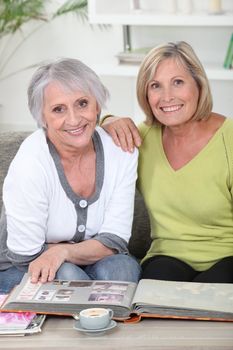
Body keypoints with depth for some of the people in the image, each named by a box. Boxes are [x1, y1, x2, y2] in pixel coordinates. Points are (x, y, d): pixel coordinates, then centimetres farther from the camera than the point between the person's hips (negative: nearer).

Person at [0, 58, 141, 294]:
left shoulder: (120, 151, -11)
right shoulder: (29, 165, -24)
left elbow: (116, 239, -11)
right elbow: (26, 256, -18)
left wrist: (63, 251, -29)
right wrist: (93, 248, -12)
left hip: (91, 267, 3)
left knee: (123, 267, -28)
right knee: (65, 275, -34)